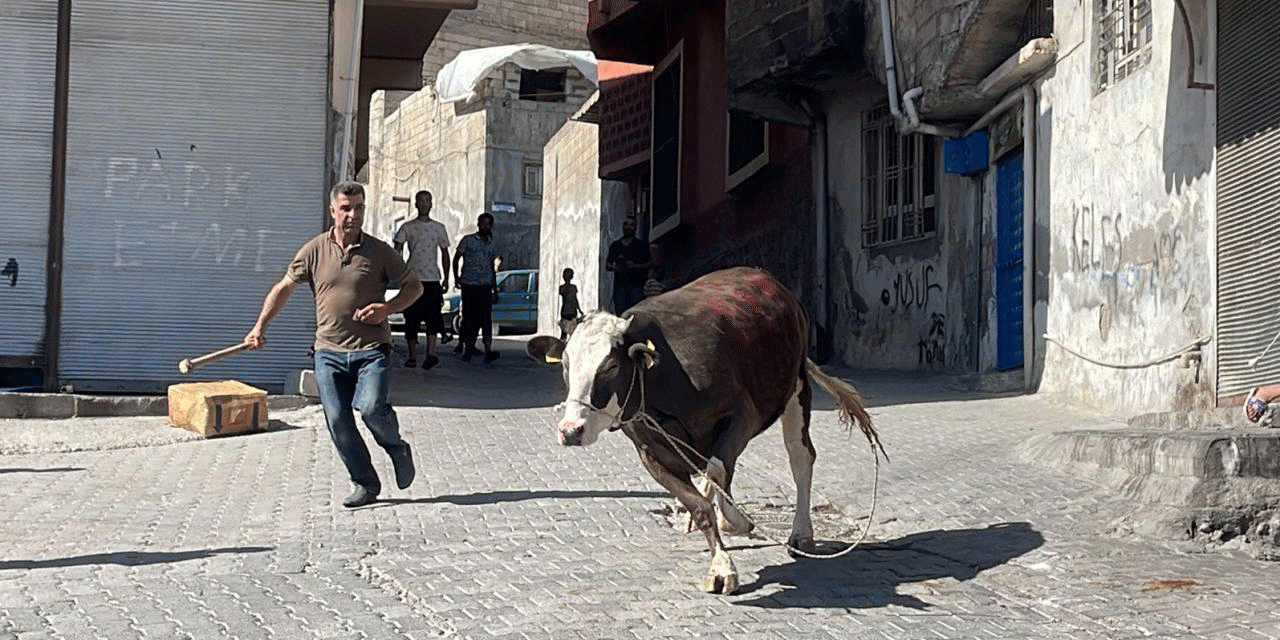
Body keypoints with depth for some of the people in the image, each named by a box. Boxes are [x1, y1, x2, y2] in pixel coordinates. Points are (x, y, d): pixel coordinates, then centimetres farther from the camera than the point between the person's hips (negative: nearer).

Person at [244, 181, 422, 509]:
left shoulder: (380, 251, 0)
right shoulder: (314, 251, 3)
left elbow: (414, 286, 9)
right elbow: (284, 288, 13)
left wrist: (387, 308, -8)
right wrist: (260, 327, 6)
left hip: (371, 349, -2)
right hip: (329, 351, 2)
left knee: (371, 407, -22)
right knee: (338, 421, -2)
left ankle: (397, 449, 9)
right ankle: (365, 484, 14)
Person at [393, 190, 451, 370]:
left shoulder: (439, 228, 13)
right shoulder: (407, 227, 7)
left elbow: (444, 252, 19)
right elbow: (397, 249, 3)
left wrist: (446, 278, 14)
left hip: (432, 278, 0)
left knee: (432, 316, -14)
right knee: (411, 319, 1)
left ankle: (430, 353, -22)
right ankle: (412, 356, 8)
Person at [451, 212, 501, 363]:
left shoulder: (493, 245, 14)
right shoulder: (467, 240, 4)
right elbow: (456, 259, 9)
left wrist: (495, 289, 19)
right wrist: (456, 278, -1)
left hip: (485, 286, 2)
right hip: (469, 285, -2)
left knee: (485, 318, -8)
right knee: (469, 317, 0)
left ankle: (488, 350, -16)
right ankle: (467, 349, 8)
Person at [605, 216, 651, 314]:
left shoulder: (642, 245, 9)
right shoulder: (615, 245, 17)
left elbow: (649, 265, 4)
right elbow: (607, 265, 19)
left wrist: (635, 266, -12)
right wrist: (614, 266, -3)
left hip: (637, 285, -2)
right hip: (619, 286, 2)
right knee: (620, 315, -4)